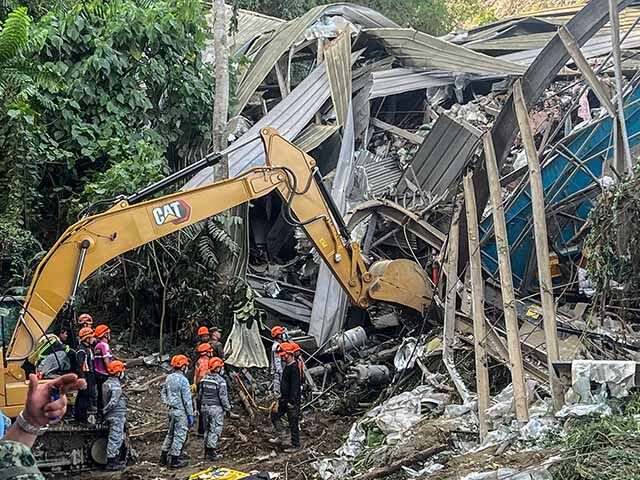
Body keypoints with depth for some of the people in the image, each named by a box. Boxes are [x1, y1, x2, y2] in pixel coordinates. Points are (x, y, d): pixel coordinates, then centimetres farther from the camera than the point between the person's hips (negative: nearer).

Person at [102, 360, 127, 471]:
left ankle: (116, 459, 26)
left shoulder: (107, 383, 12)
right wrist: (105, 411, -15)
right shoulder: (116, 385, -19)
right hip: (117, 416, -10)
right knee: (115, 438, -4)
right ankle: (111, 463, 0)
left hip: (113, 416, 10)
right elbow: (113, 402, -25)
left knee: (119, 437, 18)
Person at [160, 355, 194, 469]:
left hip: (171, 410, 8)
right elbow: (187, 399, -16)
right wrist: (190, 414, -12)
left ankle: (163, 457, 24)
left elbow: (163, 393, 14)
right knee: (179, 435, 0)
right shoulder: (183, 380, -18)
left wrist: (168, 403, 16)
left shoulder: (169, 378, 7)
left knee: (170, 433, 19)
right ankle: (175, 460, 4)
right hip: (181, 411, -8)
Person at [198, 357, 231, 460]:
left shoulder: (204, 379, 5)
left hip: (204, 407, 6)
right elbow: (223, 397, -13)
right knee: (215, 430, -1)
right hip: (216, 408, -6)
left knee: (207, 429, 16)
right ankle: (211, 452, -3)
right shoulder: (220, 381, -14)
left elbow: (200, 394, 11)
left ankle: (206, 451, 20)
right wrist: (228, 408, -2)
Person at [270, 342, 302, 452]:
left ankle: (295, 445, 13)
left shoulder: (294, 367, -23)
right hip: (285, 398, 10)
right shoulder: (288, 365, 8)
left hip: (293, 400, -10)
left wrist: (291, 401, -25)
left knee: (293, 422, 1)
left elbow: (295, 385, -25)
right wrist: (282, 395, 25)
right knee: (275, 415, 18)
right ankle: (281, 437, 28)